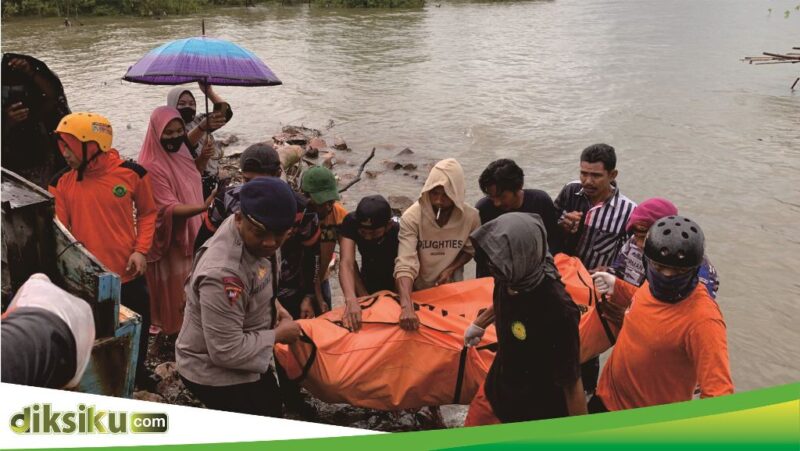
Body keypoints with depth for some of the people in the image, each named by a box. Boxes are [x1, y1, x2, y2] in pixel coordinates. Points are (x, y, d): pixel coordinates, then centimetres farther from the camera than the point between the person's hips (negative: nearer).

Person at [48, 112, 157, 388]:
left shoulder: (132, 173, -8)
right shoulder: (61, 183, -7)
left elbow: (147, 213, 4)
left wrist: (141, 250, -8)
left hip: (129, 275, 1)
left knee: (137, 334, 20)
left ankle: (138, 376, 47)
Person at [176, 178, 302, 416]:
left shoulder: (252, 236, -11)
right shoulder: (223, 274, -39)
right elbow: (227, 352, -33)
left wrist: (272, 303, -2)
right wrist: (277, 335, -20)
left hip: (242, 358, 9)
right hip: (215, 372, -9)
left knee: (271, 416, 27)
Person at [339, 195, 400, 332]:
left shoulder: (399, 233, -34)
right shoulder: (351, 223, -30)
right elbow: (347, 263, -39)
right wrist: (351, 300, -51)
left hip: (394, 289, -2)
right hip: (367, 284, 2)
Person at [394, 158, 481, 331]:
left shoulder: (470, 217, -20)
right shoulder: (411, 218, -30)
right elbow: (405, 265, -37)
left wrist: (451, 269, -18)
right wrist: (407, 307, -50)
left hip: (451, 288, 2)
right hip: (417, 289, -2)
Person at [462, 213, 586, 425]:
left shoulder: (558, 312, -36)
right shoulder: (510, 280, -17)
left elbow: (572, 384, -25)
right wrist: (479, 323, 27)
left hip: (536, 413, -6)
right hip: (497, 388, 6)